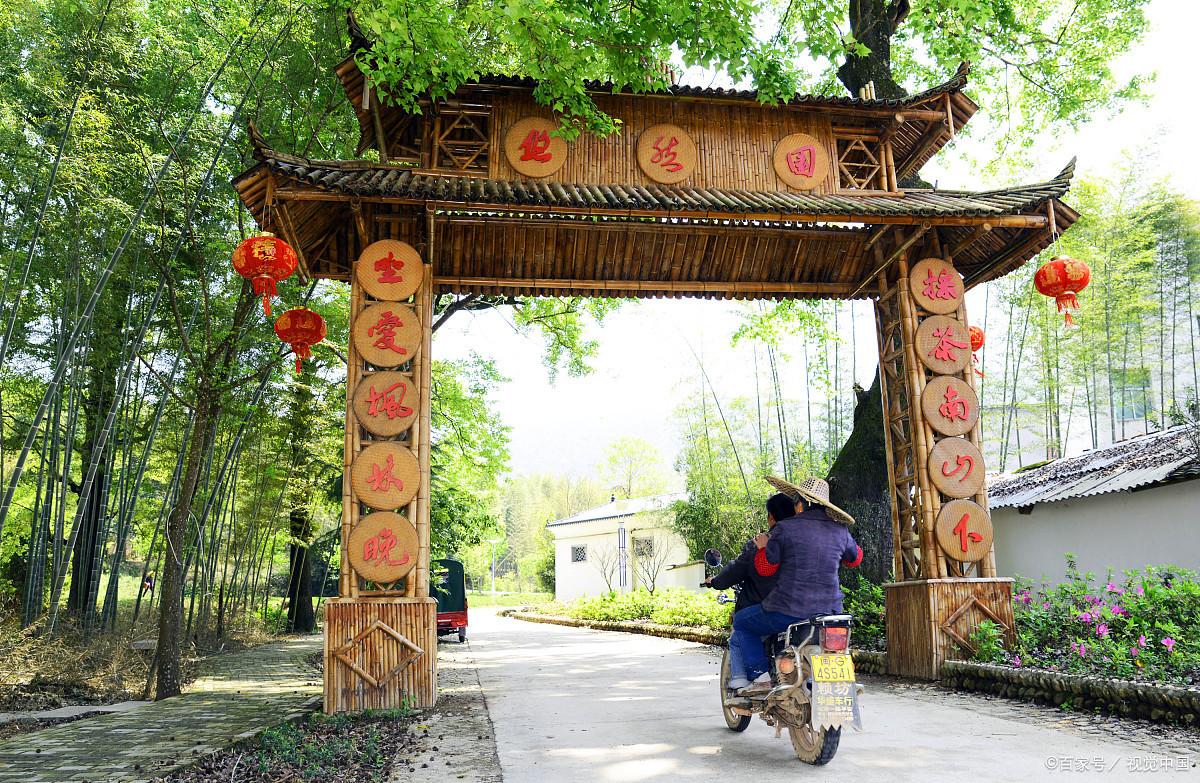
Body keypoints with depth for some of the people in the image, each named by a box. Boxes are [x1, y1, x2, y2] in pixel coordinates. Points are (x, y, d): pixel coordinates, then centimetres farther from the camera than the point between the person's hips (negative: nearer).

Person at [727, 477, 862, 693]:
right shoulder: (839, 531, 4)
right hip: (829, 611, 5)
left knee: (741, 622, 17)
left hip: (787, 612, -5)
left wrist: (763, 547, 14)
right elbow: (855, 558, 23)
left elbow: (765, 568, -4)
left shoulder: (784, 529, -8)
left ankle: (760, 675, 5)